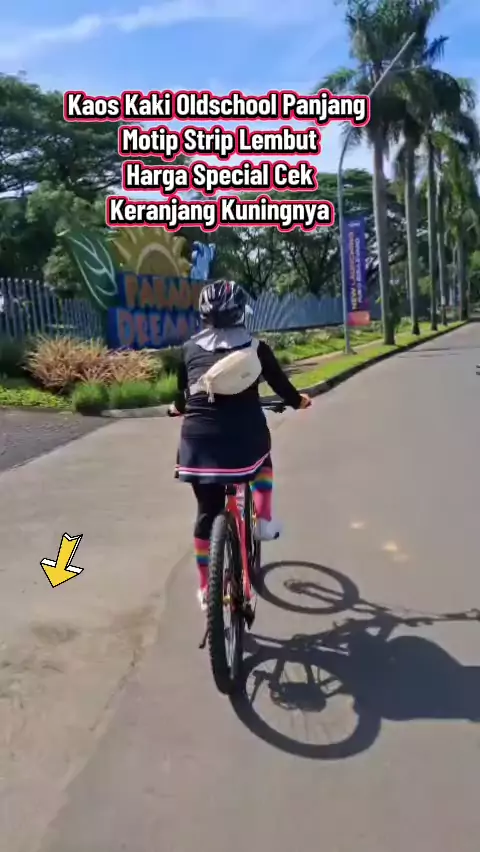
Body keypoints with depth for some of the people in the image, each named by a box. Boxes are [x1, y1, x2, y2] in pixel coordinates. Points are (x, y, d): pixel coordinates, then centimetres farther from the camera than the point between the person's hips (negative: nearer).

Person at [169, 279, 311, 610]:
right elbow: (281, 385, 13)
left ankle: (205, 587, 23)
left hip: (200, 441, 2)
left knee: (207, 512, 15)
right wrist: (299, 401, 34)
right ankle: (264, 520, 20)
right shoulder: (255, 347, 5)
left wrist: (179, 409, 44)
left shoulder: (190, 348, 10)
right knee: (263, 457, 35)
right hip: (244, 438, -1)